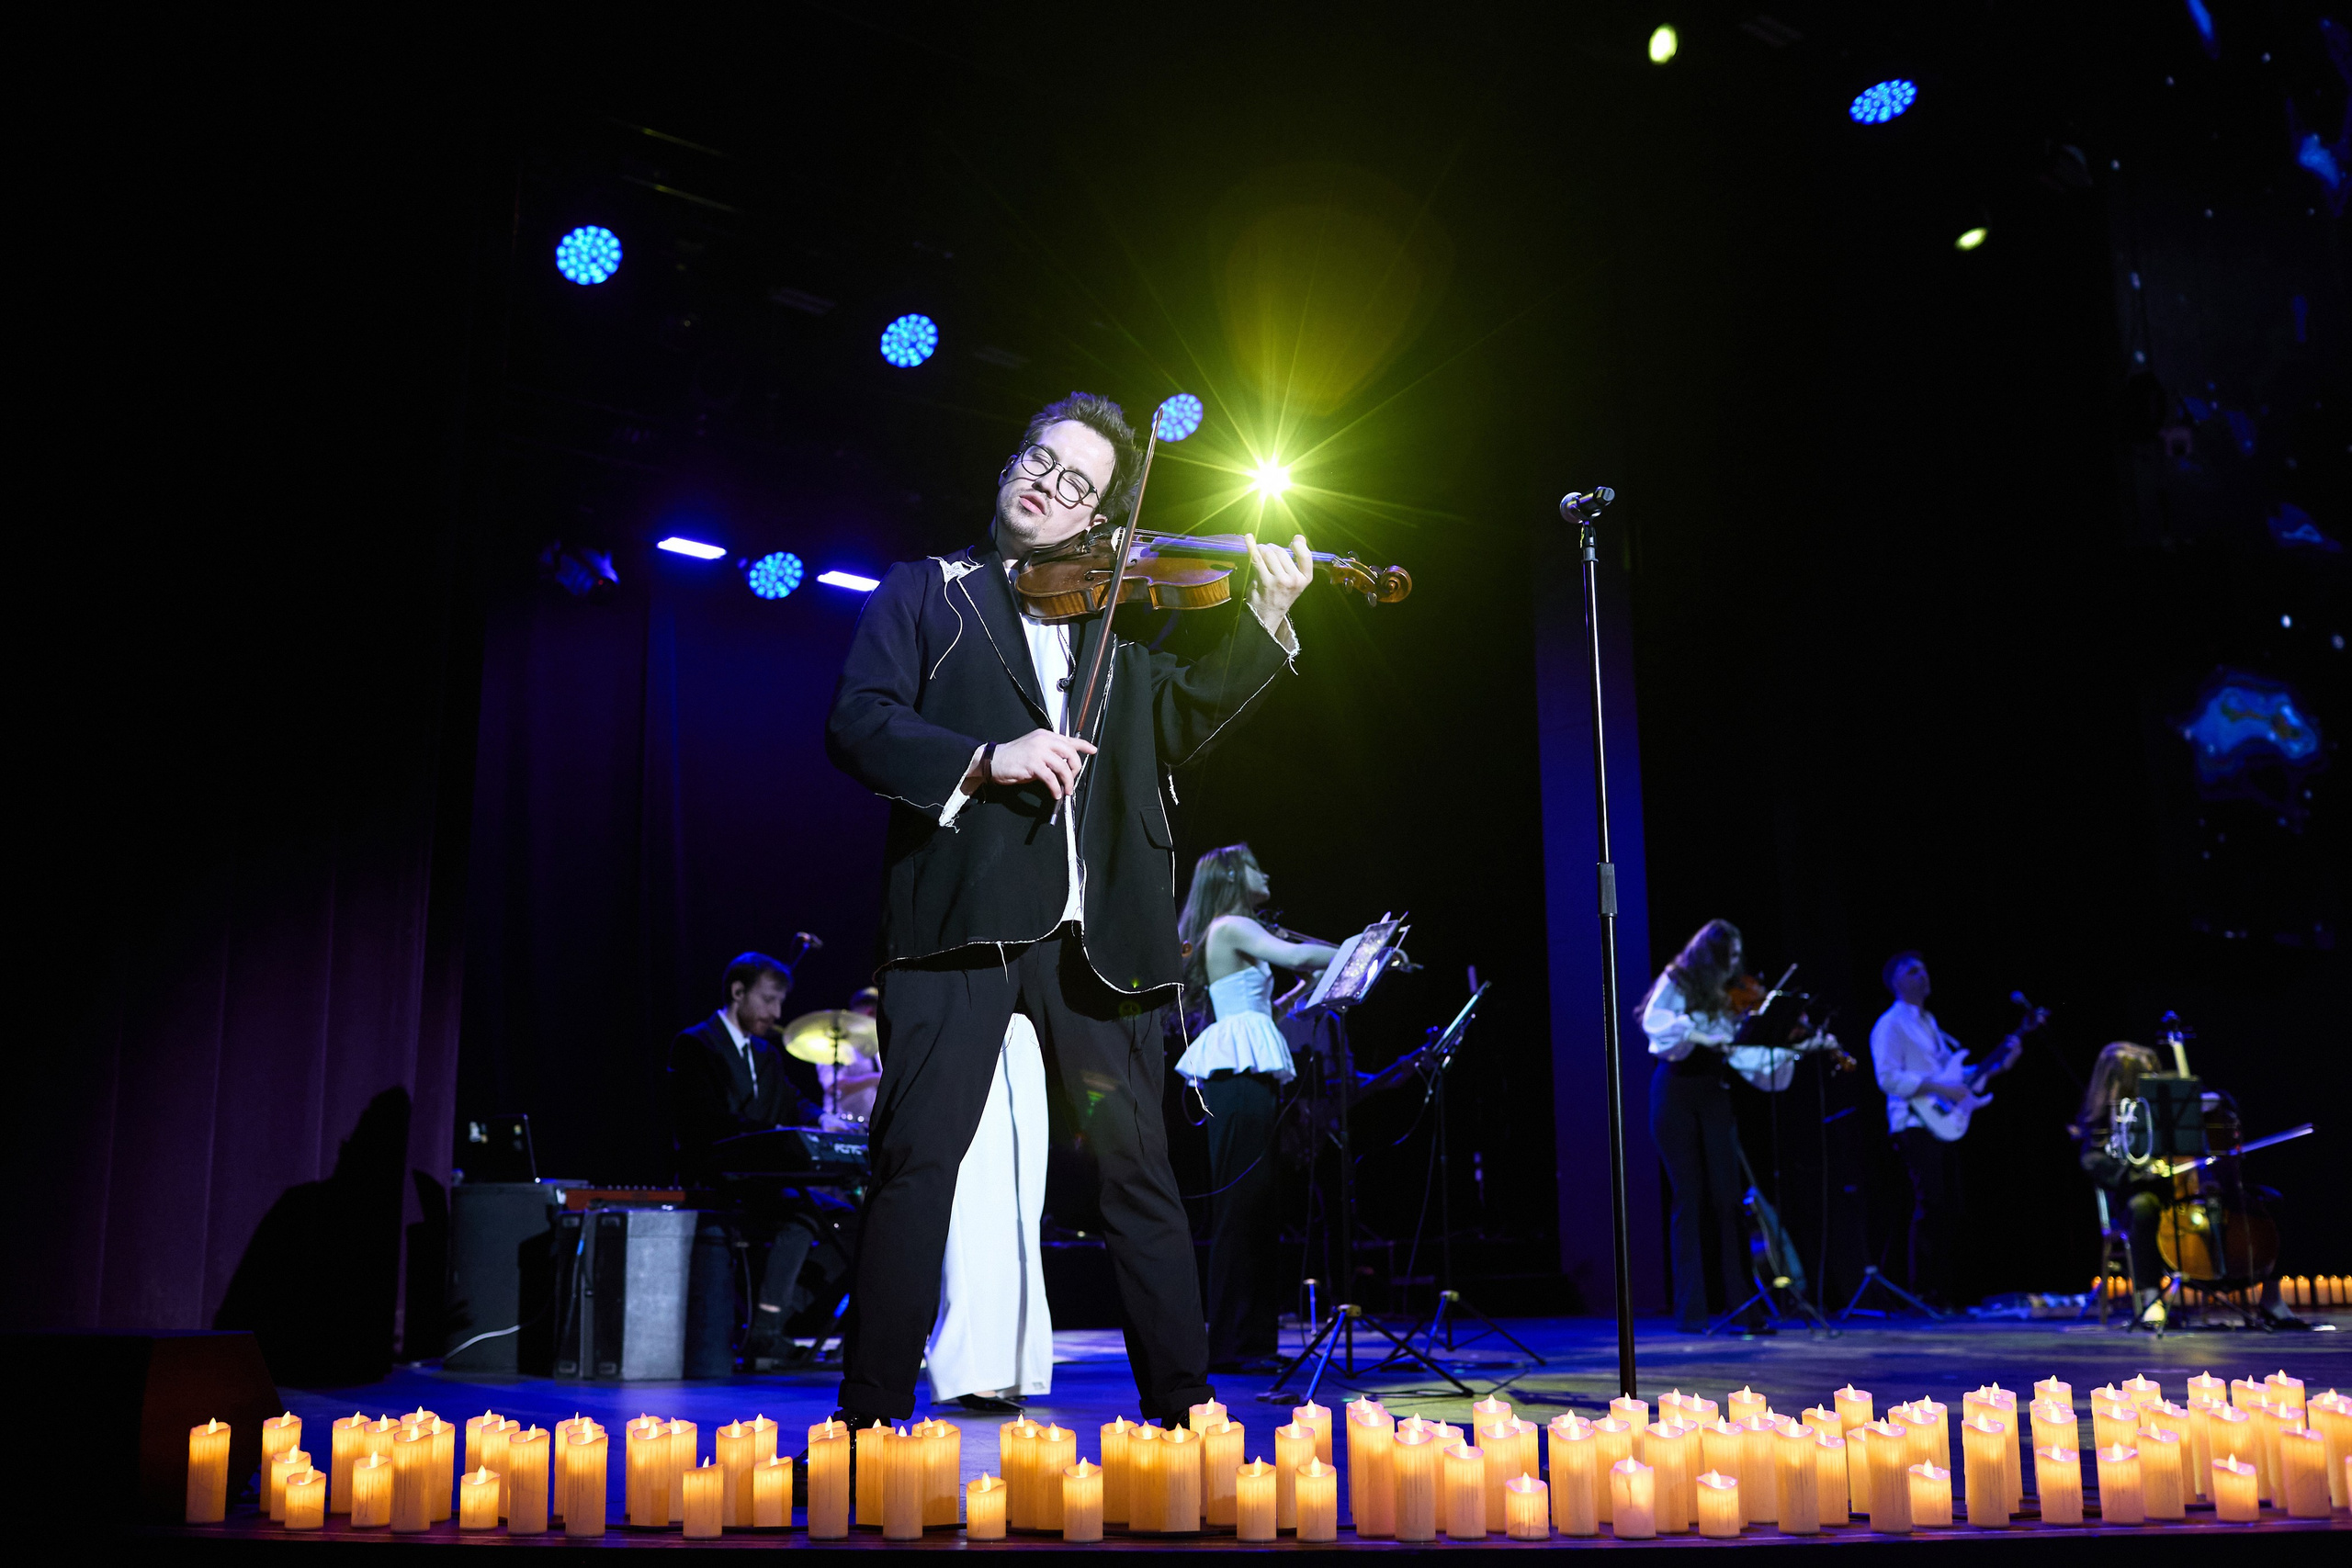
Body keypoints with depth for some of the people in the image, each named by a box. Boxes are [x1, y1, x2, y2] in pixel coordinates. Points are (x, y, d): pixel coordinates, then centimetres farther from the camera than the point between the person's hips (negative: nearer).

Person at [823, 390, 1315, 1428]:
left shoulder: (1107, 621, 22)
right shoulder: (925, 593, 13)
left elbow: (1183, 721, 10)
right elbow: (857, 726, -1)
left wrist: (1265, 620, -1)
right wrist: (984, 758, -17)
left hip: (1090, 934, 3)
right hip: (957, 920, -3)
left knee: (1136, 1166, 5)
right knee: (916, 1164, -5)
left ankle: (1182, 1403, 12)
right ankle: (870, 1414, 3)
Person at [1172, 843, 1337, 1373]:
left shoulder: (1230, 933, 25)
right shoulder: (1231, 926, -5)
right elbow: (1296, 955, -19)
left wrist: (1312, 984, 18)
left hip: (1247, 1077, 10)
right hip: (1241, 1073, -10)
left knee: (1254, 1205, 9)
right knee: (1242, 1202, -11)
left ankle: (1252, 1339, 12)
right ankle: (1233, 1344, -10)